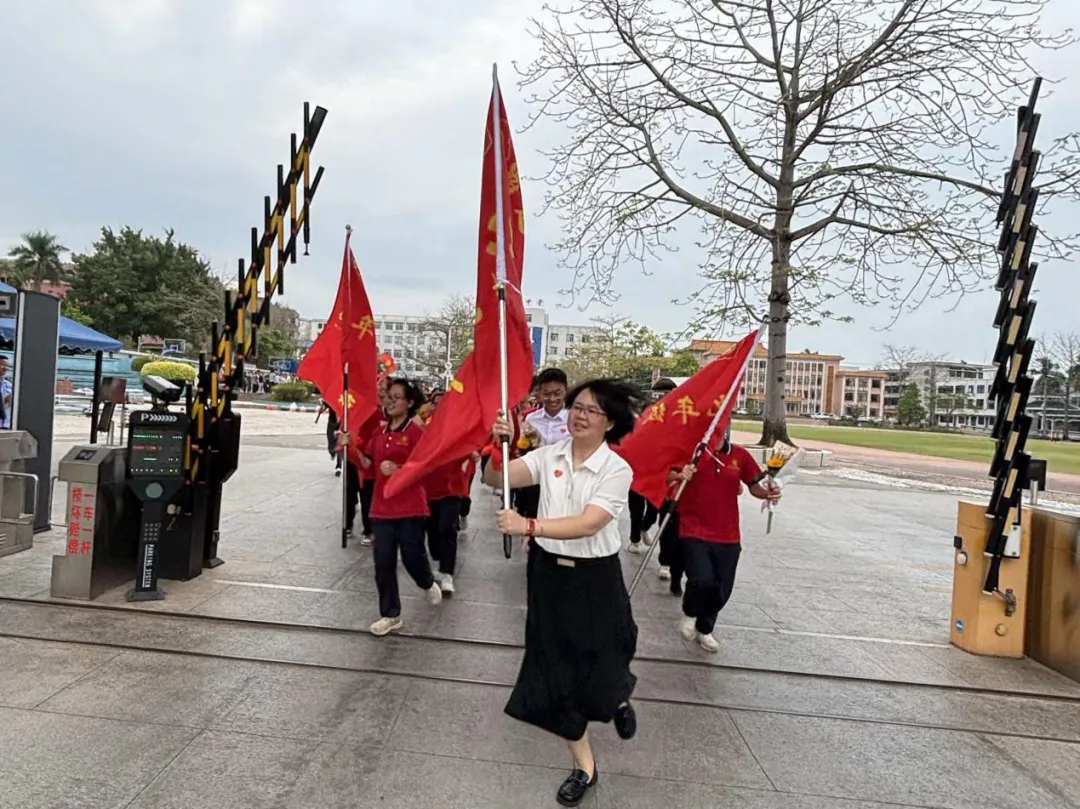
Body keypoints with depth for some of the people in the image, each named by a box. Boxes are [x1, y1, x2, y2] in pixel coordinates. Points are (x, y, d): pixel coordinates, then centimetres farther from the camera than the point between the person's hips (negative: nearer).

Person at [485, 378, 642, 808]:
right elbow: (495, 479, -9)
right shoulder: (549, 455, -3)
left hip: (595, 581, -3)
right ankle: (583, 765, 34)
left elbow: (588, 524, -25)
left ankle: (618, 697, 48)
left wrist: (529, 525, -33)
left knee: (596, 678, 7)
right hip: (548, 575, 4)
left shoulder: (617, 470, -14)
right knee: (555, 674, 11)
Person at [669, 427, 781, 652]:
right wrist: (679, 476, -25)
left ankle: (704, 629, 41)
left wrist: (768, 492, -11)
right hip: (694, 532, -4)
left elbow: (755, 486, 11)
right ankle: (690, 614, 16)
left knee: (722, 591, 11)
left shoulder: (740, 456, 0)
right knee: (703, 581, -20)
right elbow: (666, 476, -3)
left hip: (727, 536, 4)